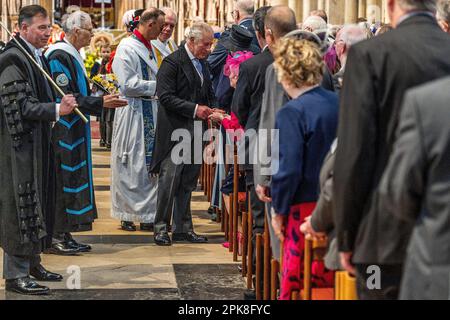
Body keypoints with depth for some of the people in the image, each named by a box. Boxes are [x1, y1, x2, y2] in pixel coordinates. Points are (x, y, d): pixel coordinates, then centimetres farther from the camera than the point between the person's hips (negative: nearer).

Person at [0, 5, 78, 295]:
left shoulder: (38, 57, 12)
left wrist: (64, 104, 10)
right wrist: (57, 110, -24)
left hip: (38, 145, 10)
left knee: (37, 204, 16)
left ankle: (32, 262, 28)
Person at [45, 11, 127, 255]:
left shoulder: (72, 55, 14)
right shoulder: (60, 57, -17)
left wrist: (101, 100, 14)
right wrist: (99, 102, -21)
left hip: (73, 133, 10)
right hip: (64, 133, -10)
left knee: (71, 179, 11)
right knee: (63, 180, -6)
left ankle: (64, 234, 15)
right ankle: (56, 237, 0)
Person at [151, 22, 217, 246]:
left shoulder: (202, 64, 14)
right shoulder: (172, 63, -11)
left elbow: (208, 94, 24)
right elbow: (165, 97, -17)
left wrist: (212, 110, 4)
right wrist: (194, 109, -20)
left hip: (195, 132, 8)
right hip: (175, 131, -8)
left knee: (188, 182, 11)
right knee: (169, 179, -5)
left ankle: (182, 228, 16)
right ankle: (161, 227, 2)